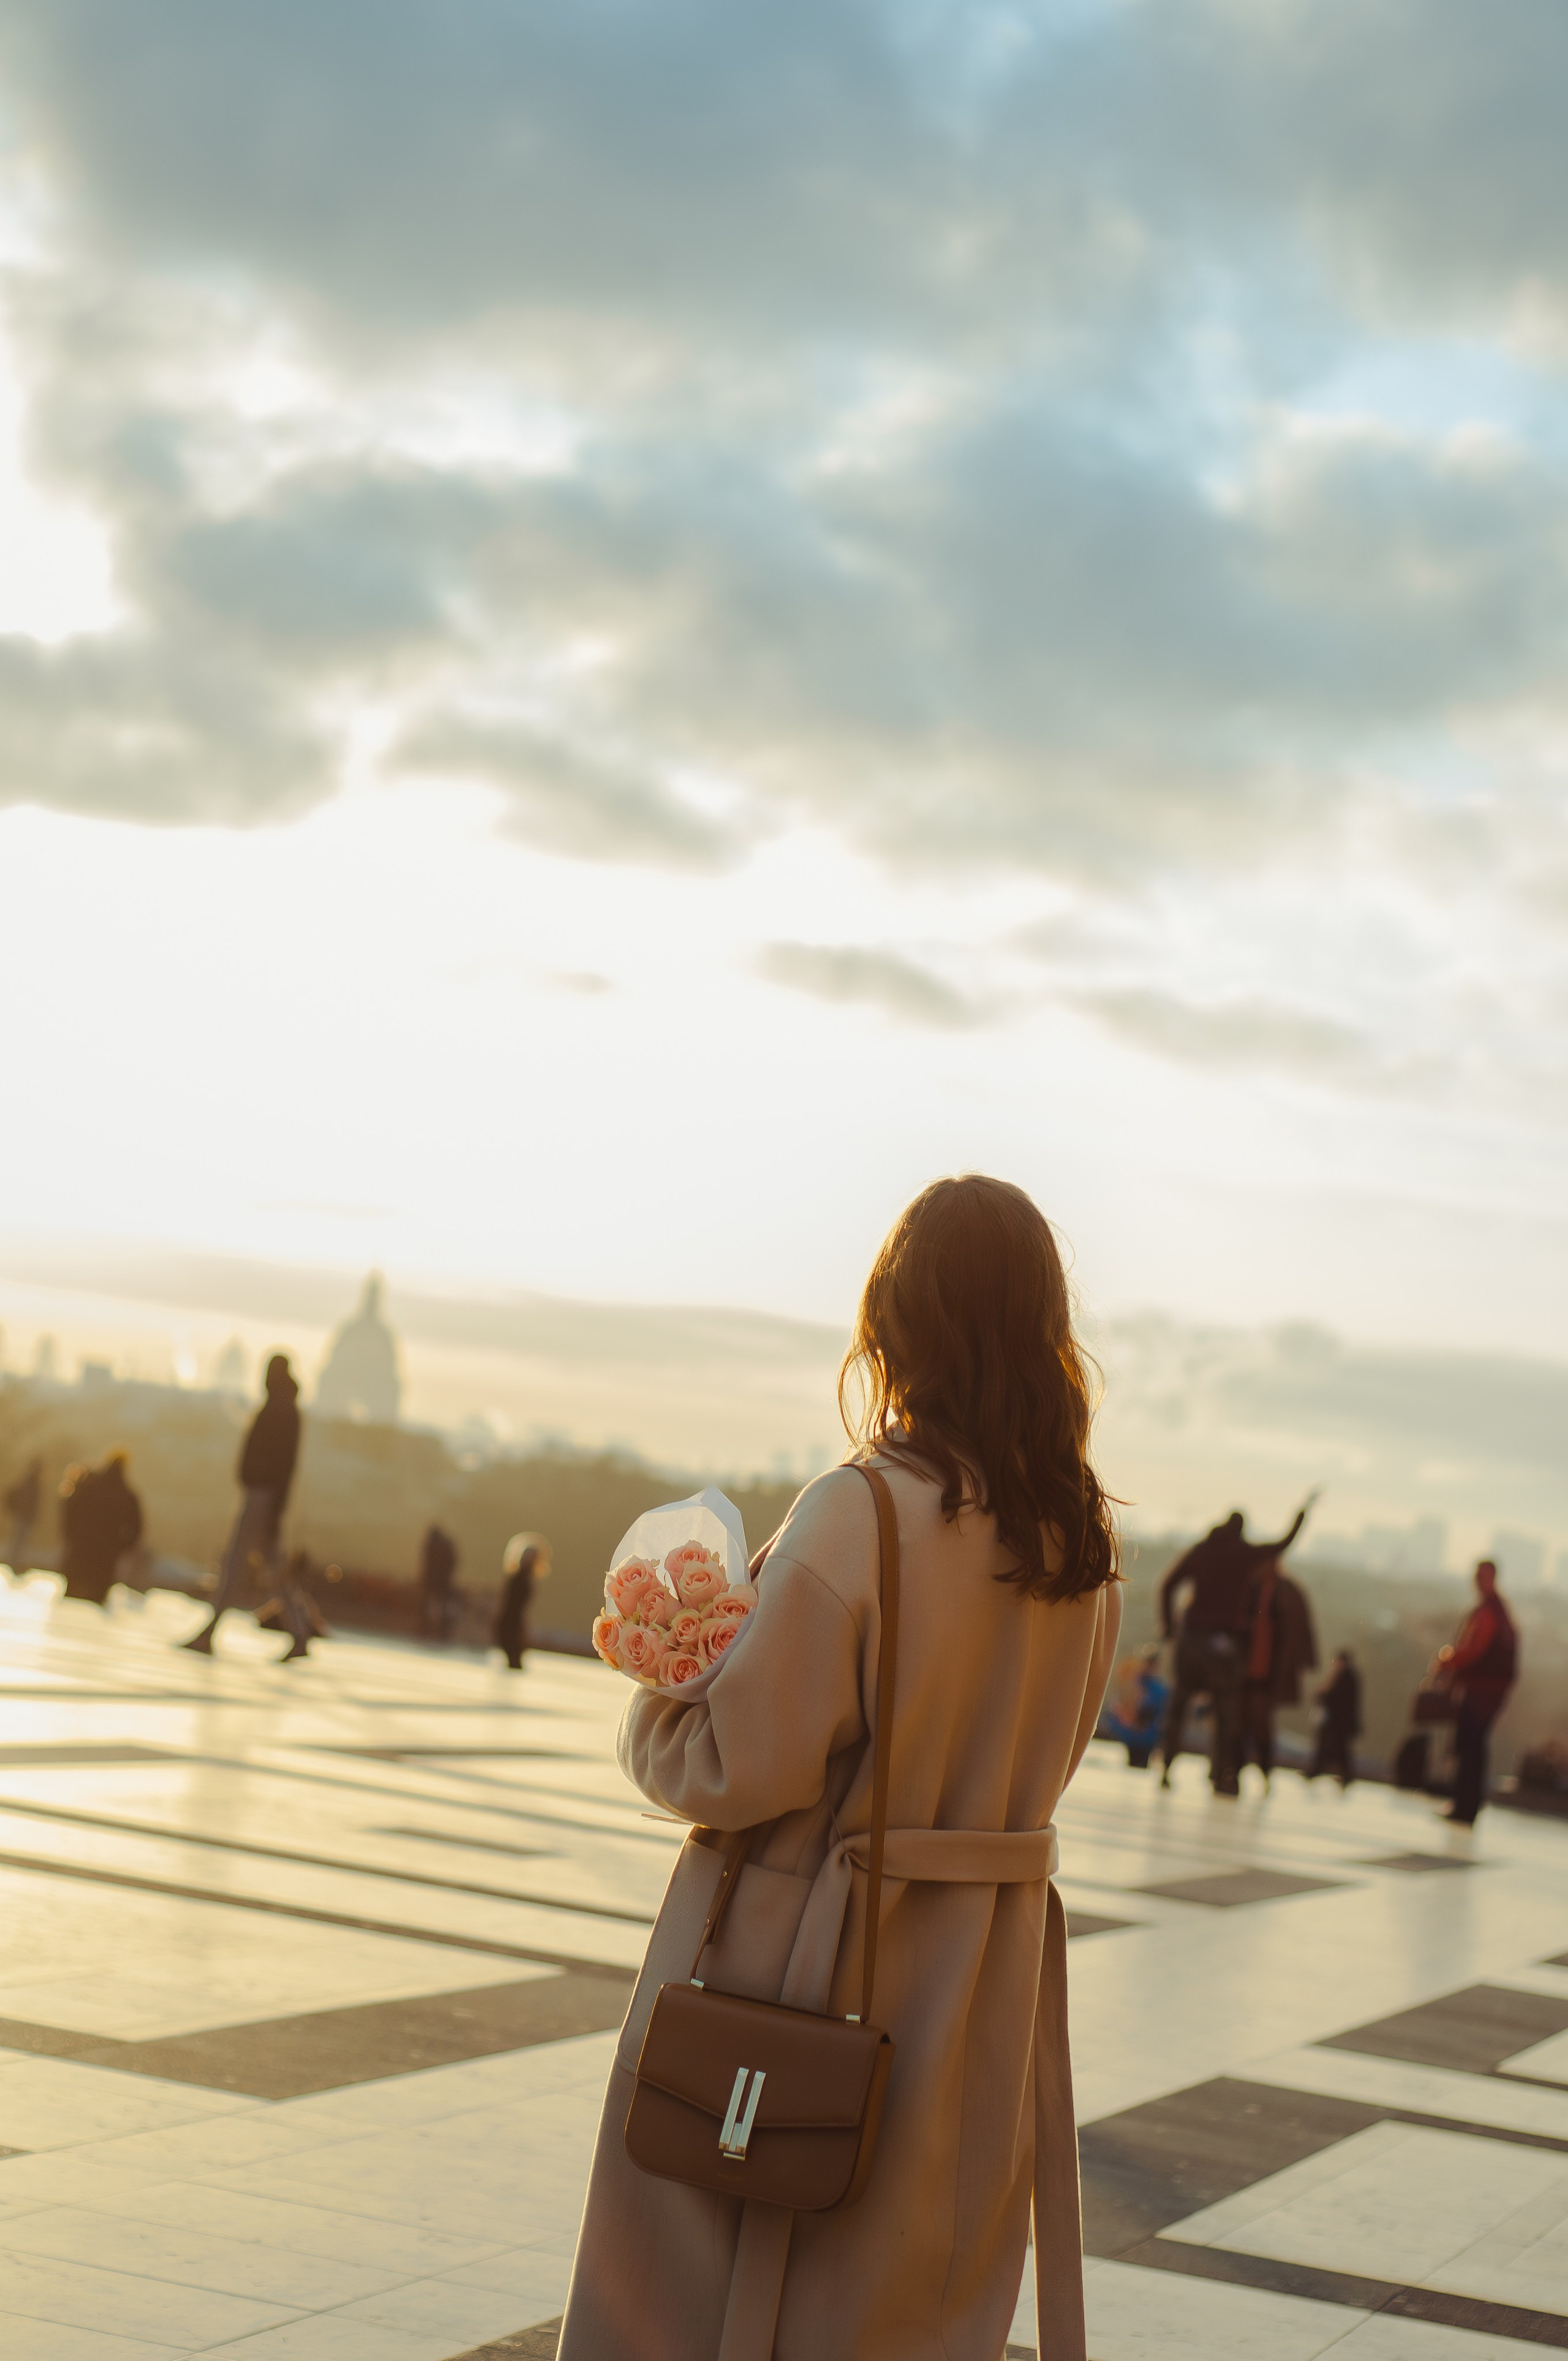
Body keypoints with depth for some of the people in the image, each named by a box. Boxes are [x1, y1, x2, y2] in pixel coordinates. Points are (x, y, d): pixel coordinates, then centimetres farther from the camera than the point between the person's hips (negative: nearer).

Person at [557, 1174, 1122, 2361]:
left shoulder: (857, 1516, -21)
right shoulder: (1086, 1548, 0)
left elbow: (737, 1767, -18)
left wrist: (656, 1707, 1)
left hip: (806, 1961, -6)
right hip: (985, 1981, 6)